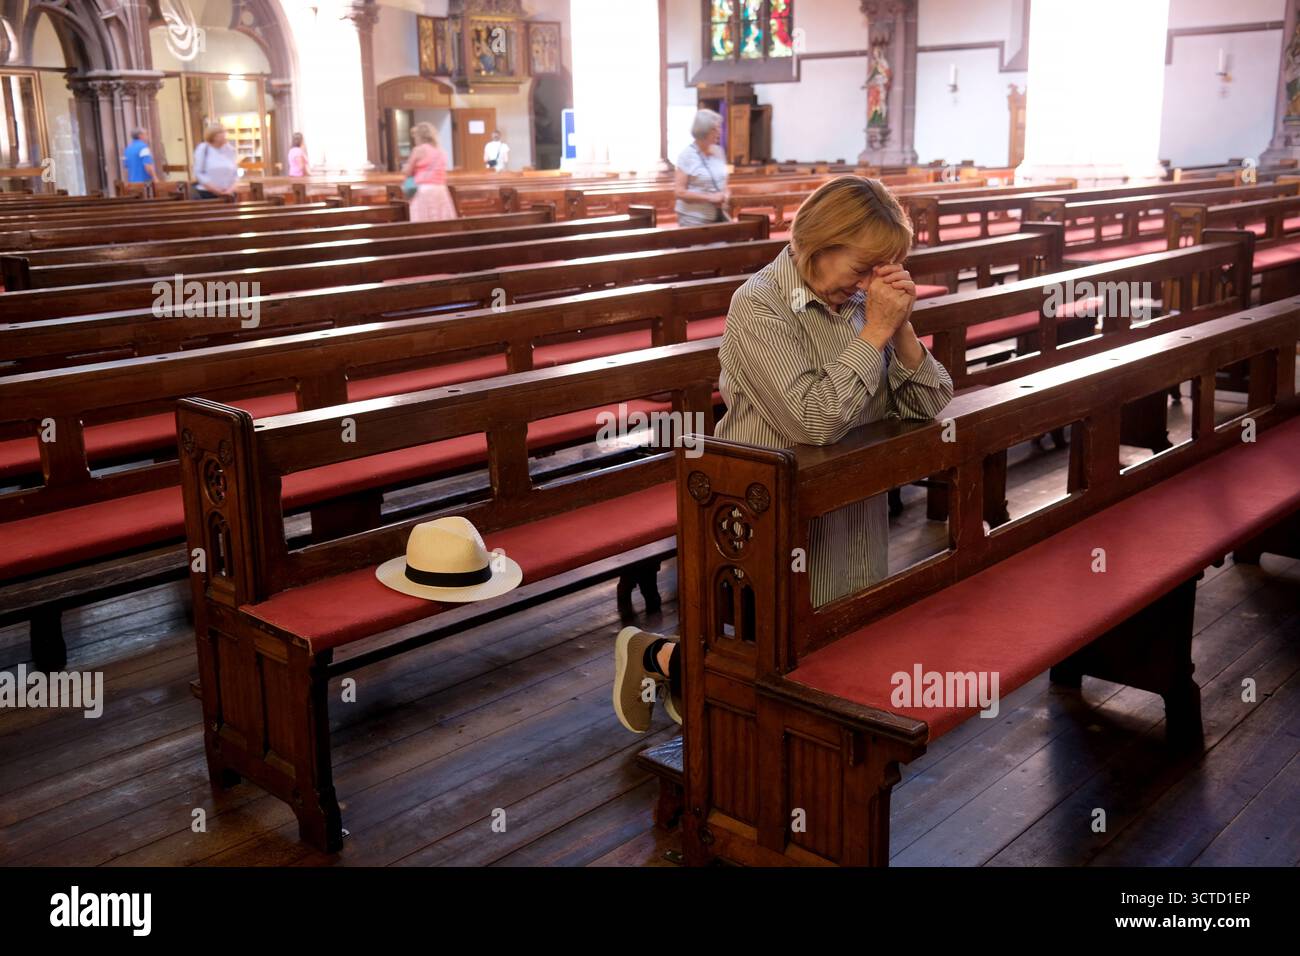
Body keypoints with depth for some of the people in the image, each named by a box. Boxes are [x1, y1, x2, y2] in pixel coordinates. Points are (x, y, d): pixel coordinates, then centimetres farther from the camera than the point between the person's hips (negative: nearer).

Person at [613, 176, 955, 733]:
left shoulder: (857, 299, 2)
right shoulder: (760, 305, -16)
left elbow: (927, 405, 2)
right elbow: (813, 420, -28)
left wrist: (902, 328, -12)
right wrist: (875, 331, -22)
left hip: (851, 519, 7)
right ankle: (657, 655, 26)